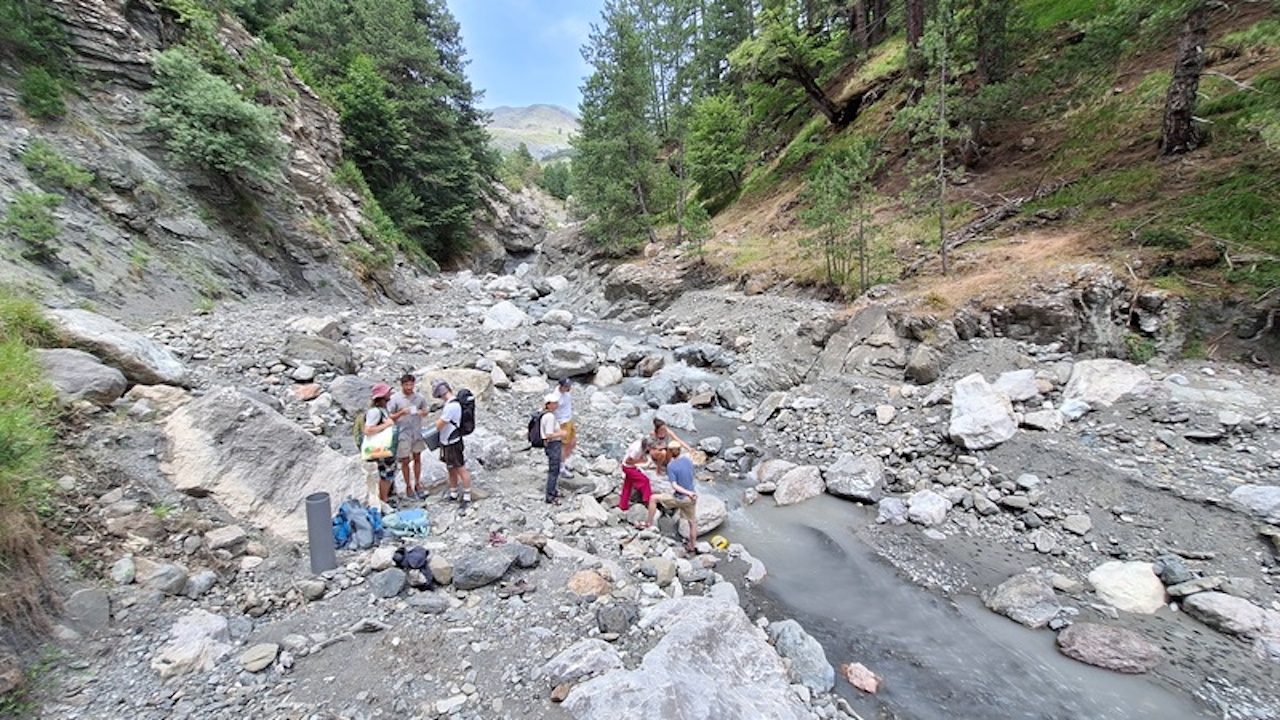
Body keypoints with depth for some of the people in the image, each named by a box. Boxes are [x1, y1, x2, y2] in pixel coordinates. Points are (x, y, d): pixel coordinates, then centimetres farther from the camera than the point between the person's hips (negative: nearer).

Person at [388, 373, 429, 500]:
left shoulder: (419, 397, -2)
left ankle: (417, 484, 29)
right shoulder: (395, 399, -11)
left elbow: (425, 411, 9)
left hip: (417, 432, 3)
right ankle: (408, 487, 22)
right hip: (403, 434, -3)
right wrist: (401, 413, -26)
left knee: (417, 459, 13)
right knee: (405, 461, 7)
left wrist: (422, 412, -13)